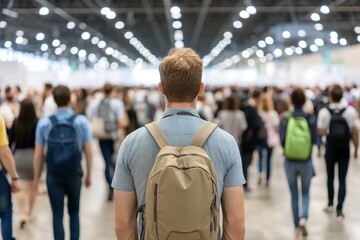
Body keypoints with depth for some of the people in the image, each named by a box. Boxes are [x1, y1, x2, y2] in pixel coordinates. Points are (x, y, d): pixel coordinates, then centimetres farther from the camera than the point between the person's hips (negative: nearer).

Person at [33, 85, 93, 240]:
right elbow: (88, 152, -4)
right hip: (74, 173, 1)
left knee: (57, 214, 8)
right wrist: (89, 175, 8)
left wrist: (36, 177, 9)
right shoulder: (81, 121, -7)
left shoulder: (44, 123, -6)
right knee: (74, 212, 19)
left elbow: (38, 155, -3)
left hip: (54, 175, 0)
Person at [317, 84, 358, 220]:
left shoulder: (324, 112, -13)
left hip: (330, 148, 1)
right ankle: (339, 210, -3)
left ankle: (330, 204, 34)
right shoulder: (350, 111, -12)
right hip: (345, 149, 0)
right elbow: (354, 131, -9)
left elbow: (321, 132, -13)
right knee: (342, 179, 4)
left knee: (330, 176, 19)